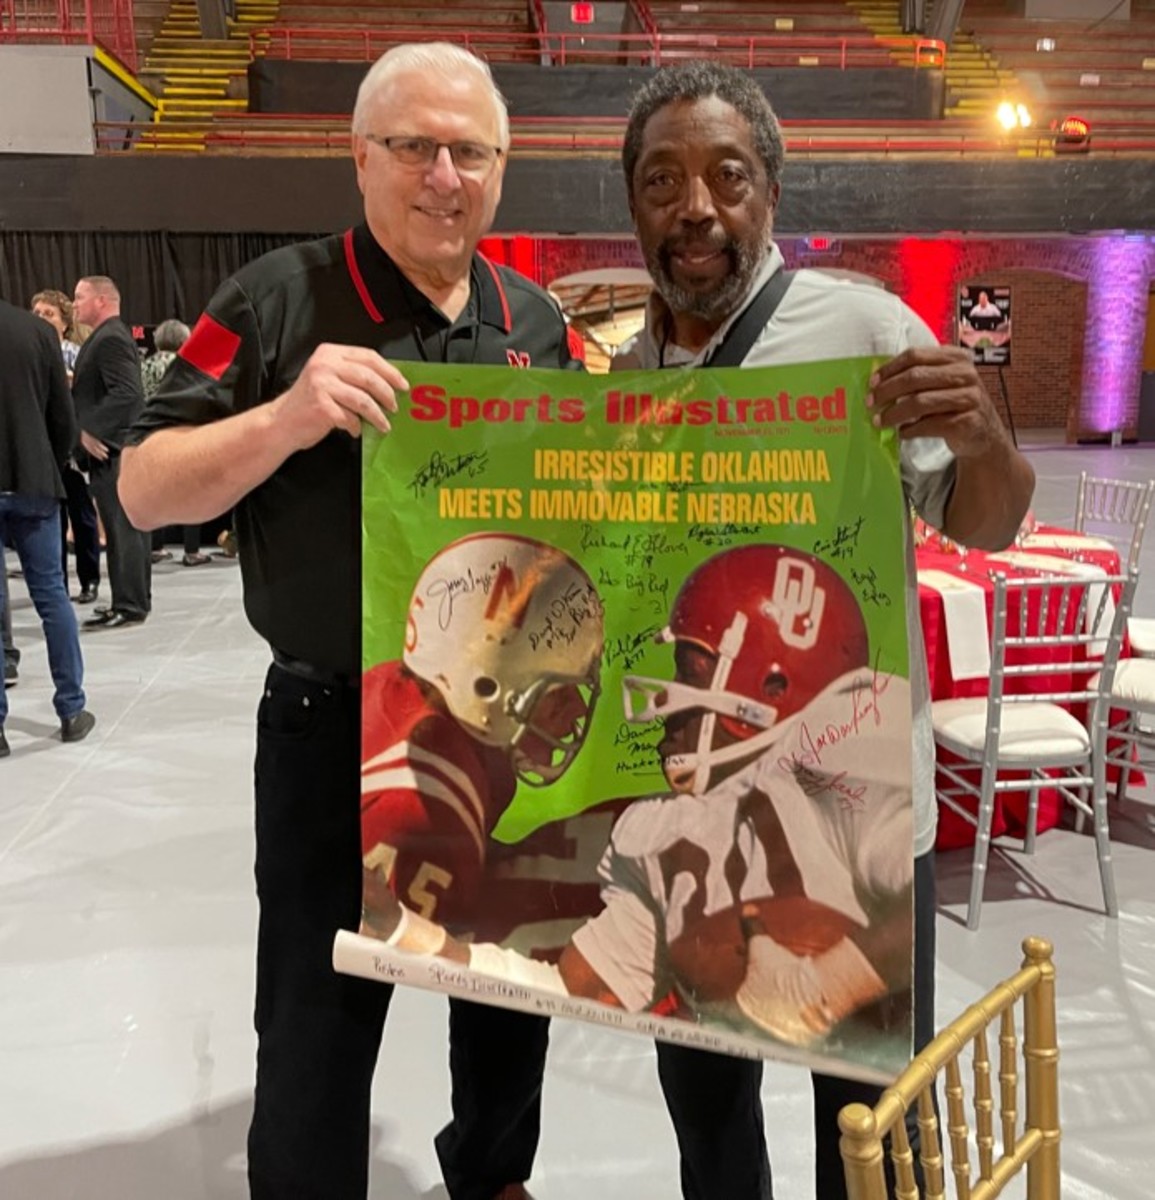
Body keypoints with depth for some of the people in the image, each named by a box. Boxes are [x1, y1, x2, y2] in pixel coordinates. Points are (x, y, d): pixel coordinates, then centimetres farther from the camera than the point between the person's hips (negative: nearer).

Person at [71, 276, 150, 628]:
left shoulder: (110, 338, -14)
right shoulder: (109, 336, 18)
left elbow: (127, 393, -25)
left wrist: (90, 431, -22)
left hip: (112, 451, -11)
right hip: (115, 448, 11)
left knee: (122, 529, -6)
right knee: (129, 528, 13)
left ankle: (128, 606, -1)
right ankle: (133, 601, 20)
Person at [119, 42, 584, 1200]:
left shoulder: (535, 320, 5)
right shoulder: (280, 299, -9)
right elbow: (144, 489, -10)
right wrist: (285, 418, -27)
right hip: (335, 728, -4)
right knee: (316, 1030, 11)